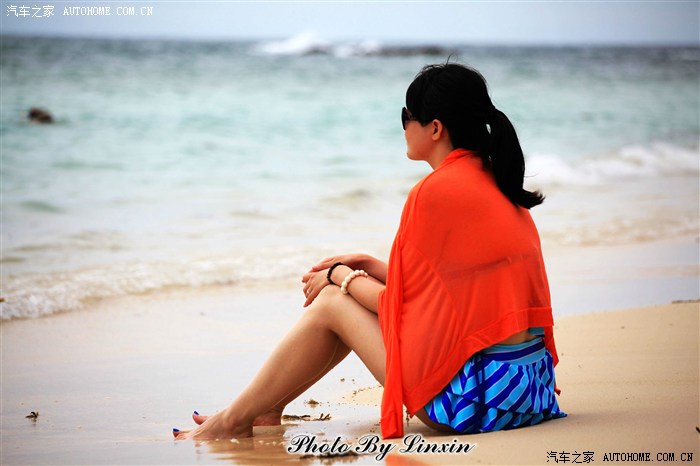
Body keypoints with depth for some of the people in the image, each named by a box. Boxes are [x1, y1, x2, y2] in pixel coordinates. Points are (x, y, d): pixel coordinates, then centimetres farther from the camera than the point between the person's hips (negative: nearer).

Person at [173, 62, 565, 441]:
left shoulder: (437, 190, -15)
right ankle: (268, 408, 30)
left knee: (331, 302, 7)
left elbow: (403, 304, -7)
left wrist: (341, 276, 10)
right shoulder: (496, 184, 12)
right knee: (356, 298, 20)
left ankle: (233, 421, 20)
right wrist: (369, 268, 19)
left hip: (474, 396, -9)